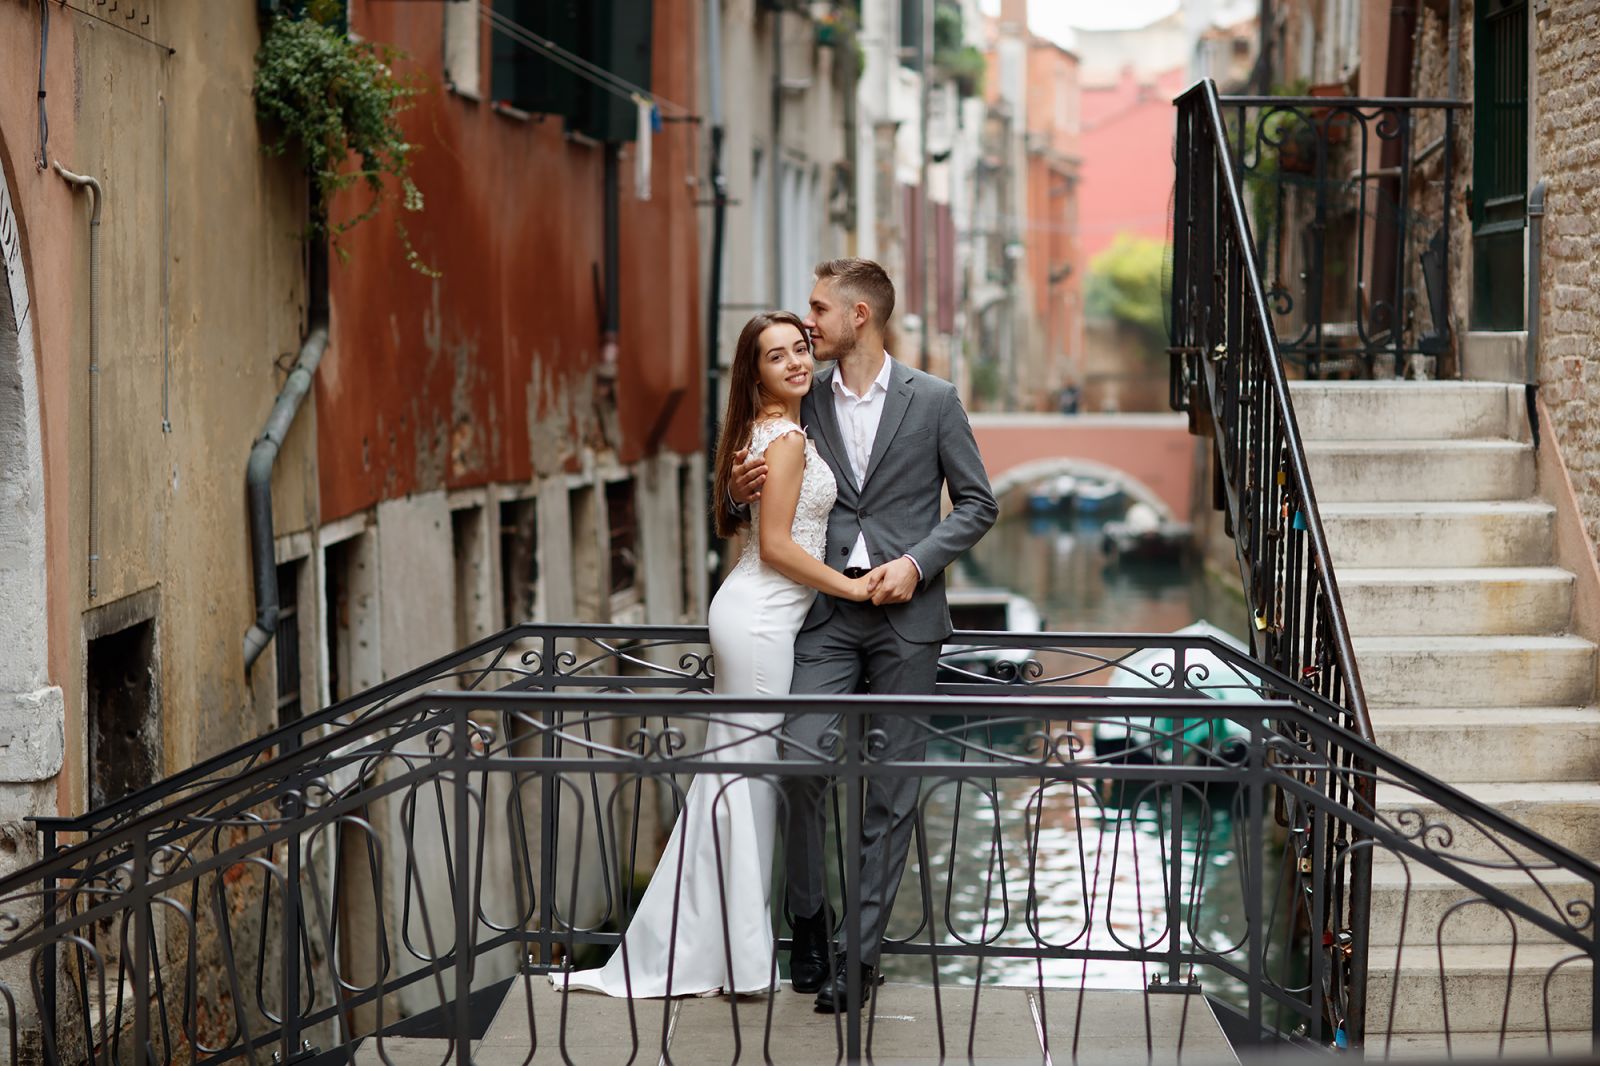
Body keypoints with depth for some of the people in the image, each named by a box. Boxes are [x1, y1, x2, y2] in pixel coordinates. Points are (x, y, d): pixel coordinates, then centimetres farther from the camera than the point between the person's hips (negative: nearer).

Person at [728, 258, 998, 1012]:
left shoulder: (932, 400, 0)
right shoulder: (805, 403, 8)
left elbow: (977, 504, 3)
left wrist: (918, 561, -11)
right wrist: (744, 489, -6)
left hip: (904, 612, -2)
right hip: (827, 611, 2)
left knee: (891, 786, 0)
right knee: (803, 754, -14)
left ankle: (860, 949, 6)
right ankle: (808, 921, 4)